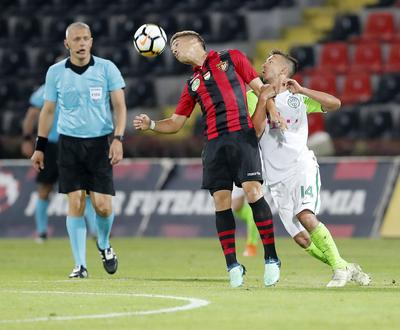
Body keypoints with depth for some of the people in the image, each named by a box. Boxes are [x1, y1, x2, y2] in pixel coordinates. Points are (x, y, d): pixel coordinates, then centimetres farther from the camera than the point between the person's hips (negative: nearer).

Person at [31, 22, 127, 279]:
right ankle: (80, 265, 0)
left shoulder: (107, 69, -1)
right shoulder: (55, 72, 4)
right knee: (76, 204, -6)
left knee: (103, 205, -7)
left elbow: (119, 106, 0)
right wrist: (40, 147, 11)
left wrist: (118, 139, -12)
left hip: (100, 142, -1)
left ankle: (104, 245, 25)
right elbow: (48, 110, 13)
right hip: (69, 143, 1)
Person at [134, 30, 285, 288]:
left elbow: (260, 88, 11)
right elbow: (176, 123, 22)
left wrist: (273, 111, -4)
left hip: (242, 134, -4)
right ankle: (233, 266, 2)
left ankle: (271, 259, -9)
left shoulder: (231, 58, 12)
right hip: (214, 142, 4)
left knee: (254, 192, -16)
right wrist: (151, 124, 4)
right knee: (221, 202, -4)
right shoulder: (192, 84, 23)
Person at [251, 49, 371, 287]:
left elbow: (335, 104, -3)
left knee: (305, 216, -28)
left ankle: (340, 267, -20)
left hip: (301, 165, -3)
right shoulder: (254, 96, 13)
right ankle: (347, 269, 9)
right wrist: (263, 100, -5)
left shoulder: (298, 97, 10)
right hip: (276, 177, 3)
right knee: (301, 238, -6)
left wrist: (301, 90, -6)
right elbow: (256, 132, 0)